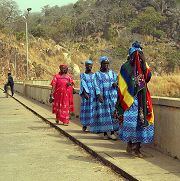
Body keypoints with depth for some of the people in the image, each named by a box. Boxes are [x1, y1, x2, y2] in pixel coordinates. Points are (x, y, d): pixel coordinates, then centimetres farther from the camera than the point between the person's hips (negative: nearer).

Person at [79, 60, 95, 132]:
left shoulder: (94, 75, 13)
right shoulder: (82, 75, 7)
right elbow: (83, 84, -6)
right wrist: (85, 93, -21)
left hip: (93, 94, 2)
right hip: (86, 93, -1)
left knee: (93, 108, -3)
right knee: (85, 109, -2)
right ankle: (84, 125, 6)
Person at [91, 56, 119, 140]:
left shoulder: (113, 73, 14)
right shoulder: (97, 74, 6)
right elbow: (97, 86, -4)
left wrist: (115, 84, -15)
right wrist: (99, 95, -20)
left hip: (113, 97, 2)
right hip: (102, 97, -2)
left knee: (113, 114, -4)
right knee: (104, 114, -4)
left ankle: (112, 132, -1)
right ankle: (105, 133, 3)